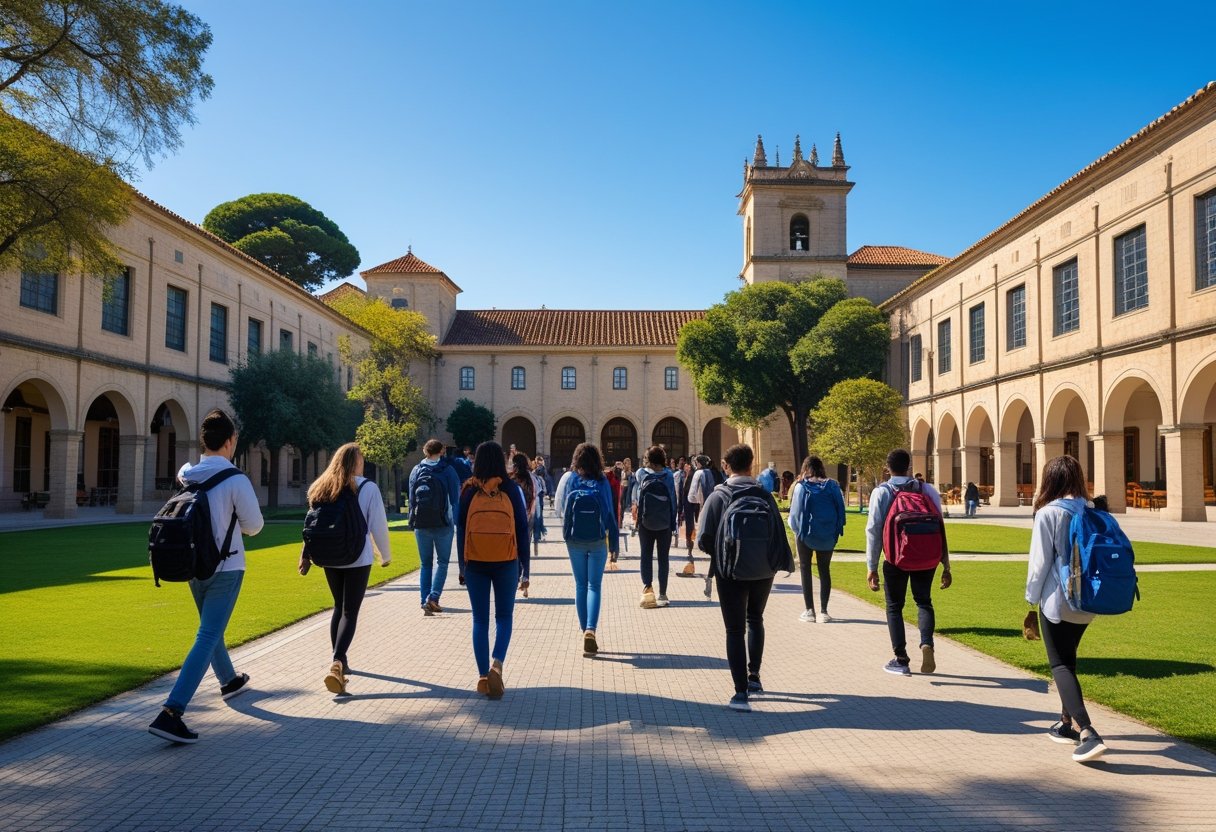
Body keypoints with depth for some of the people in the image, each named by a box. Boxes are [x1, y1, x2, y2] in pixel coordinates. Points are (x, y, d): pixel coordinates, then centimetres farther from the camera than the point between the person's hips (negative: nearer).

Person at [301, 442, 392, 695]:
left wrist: (306, 554, 8)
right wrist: (386, 555, 6)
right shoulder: (368, 488, -8)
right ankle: (337, 662, -21)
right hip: (358, 559, -5)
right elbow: (378, 525, -6)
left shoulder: (322, 488, 5)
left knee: (339, 606, 20)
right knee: (350, 611, -4)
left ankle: (339, 661, 24)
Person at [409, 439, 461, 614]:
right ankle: (433, 597, -10)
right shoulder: (448, 470, -4)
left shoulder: (416, 471, 4)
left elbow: (411, 498, 7)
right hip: (443, 524, -3)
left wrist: (413, 521, 13)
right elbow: (455, 497, -4)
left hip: (421, 524, 3)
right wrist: (453, 520, 3)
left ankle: (425, 601, 6)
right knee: (442, 561, 6)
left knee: (426, 563, 12)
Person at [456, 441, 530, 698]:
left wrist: (462, 565, 9)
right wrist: (524, 564, 7)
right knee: (504, 616, 12)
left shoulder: (469, 491, -1)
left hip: (475, 563, 1)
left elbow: (460, 528, 1)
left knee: (480, 619, 10)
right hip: (506, 562, 0)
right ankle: (497, 664, -10)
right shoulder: (511, 489, -3)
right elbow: (523, 527, -1)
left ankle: (483, 676, 9)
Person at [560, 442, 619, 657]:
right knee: (594, 585, 3)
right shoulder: (602, 482, -6)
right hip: (597, 542, -1)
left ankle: (585, 630, 16)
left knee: (580, 585, 13)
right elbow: (610, 514, -4)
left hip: (574, 541, 1)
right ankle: (590, 629, -14)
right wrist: (614, 544, 2)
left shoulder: (570, 480, -3)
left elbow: (562, 508, 3)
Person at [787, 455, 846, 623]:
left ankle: (809, 611, 6)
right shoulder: (832, 486, -2)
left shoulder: (801, 487, -9)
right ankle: (823, 611, 9)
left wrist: (796, 529, 5)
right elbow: (841, 509, -1)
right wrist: (837, 530, 5)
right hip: (827, 535, 3)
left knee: (805, 570, 8)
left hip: (806, 534, -2)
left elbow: (795, 511, -8)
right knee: (824, 570, 12)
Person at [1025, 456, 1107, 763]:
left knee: (1061, 665, 0)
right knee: (1068, 659, 22)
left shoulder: (1048, 513, -14)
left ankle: (1088, 733, -15)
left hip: (1057, 600, -6)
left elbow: (1040, 560, -12)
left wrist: (1032, 596, 2)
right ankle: (1068, 723, 33)